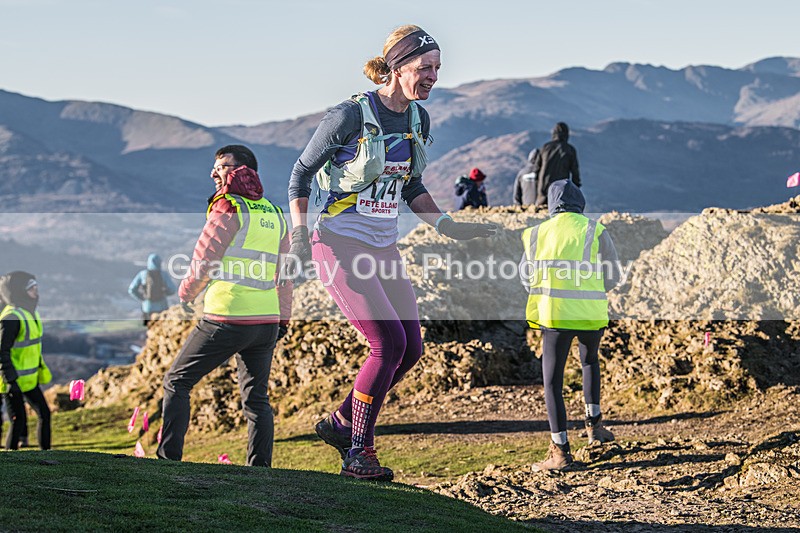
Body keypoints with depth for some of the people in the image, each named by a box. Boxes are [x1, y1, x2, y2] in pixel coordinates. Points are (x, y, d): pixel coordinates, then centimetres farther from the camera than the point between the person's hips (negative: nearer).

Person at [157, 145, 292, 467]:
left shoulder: (229, 208, -6)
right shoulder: (275, 215, 15)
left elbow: (204, 260, -8)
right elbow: (284, 275, 19)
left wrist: (186, 293, 10)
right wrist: (282, 319, 24)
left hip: (226, 319, -6)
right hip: (267, 321, 6)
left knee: (177, 382, 6)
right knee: (256, 398, 12)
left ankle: (168, 456, 2)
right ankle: (260, 467, 4)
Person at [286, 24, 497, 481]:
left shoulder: (419, 120, 6)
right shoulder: (352, 115, -15)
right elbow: (301, 173, -6)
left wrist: (447, 227, 8)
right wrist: (300, 235, -15)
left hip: (384, 248, 8)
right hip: (340, 244, -8)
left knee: (411, 349, 2)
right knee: (389, 343, -17)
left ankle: (341, 423, 21)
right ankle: (359, 454, -5)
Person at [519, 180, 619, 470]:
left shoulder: (538, 233, 6)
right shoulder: (596, 231, 2)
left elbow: (526, 275, 15)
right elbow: (612, 276, 5)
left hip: (555, 313, -1)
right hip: (592, 313, 1)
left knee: (552, 381, 4)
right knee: (589, 360, 31)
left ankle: (560, 450, -2)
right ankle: (594, 423, 31)